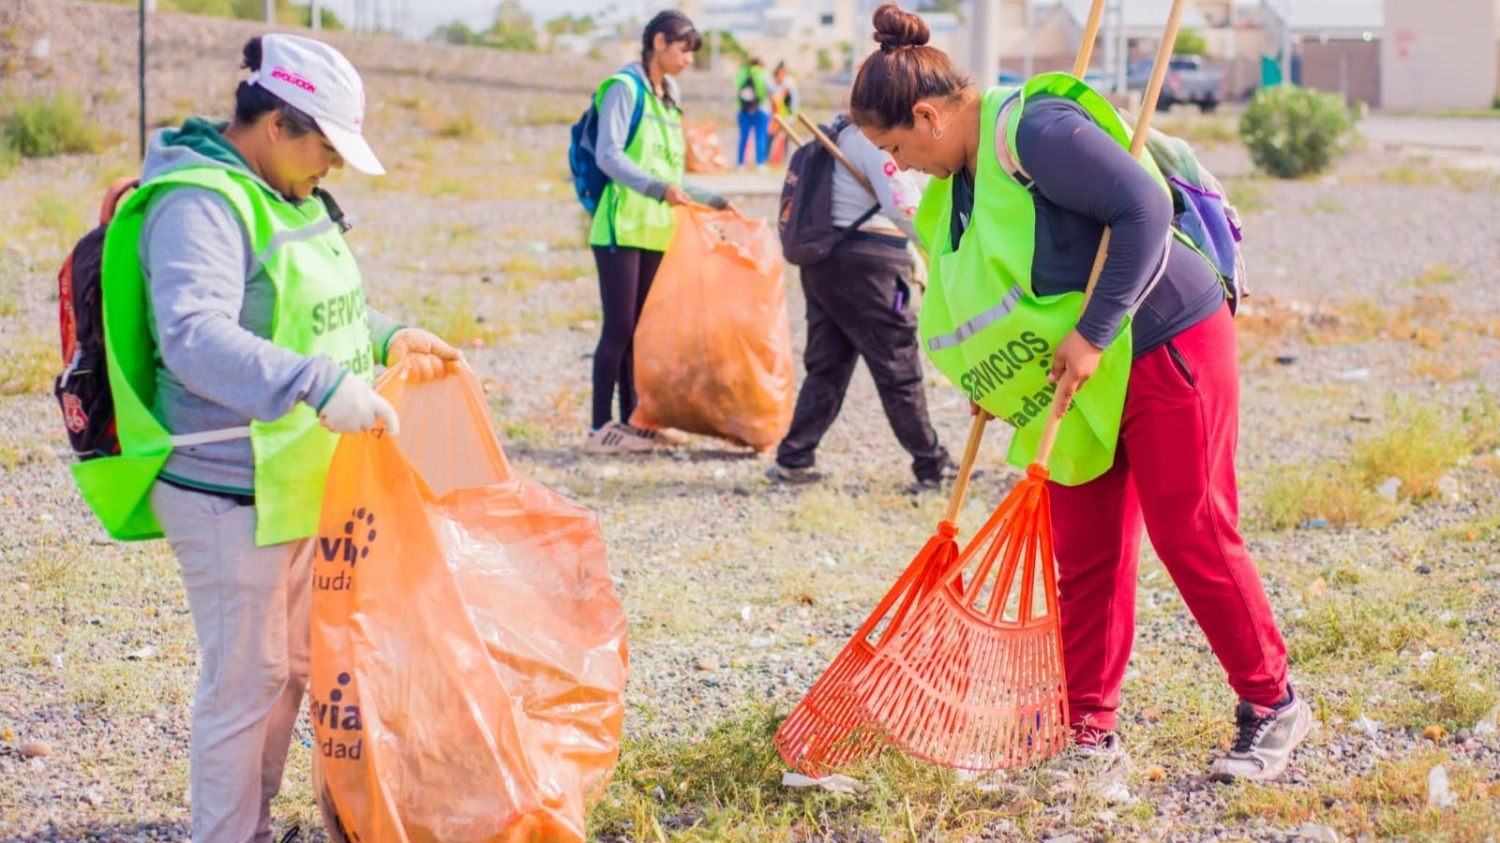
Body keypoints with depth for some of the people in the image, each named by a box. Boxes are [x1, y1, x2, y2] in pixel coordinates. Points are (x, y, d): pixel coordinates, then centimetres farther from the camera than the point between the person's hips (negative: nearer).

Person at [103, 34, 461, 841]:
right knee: (246, 678, -1)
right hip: (231, 496, -10)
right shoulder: (200, 206, -22)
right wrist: (318, 386, -44)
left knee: (295, 662, 20)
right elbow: (194, 337, -36)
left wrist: (389, 338, 11)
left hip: (296, 484, 10)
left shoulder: (288, 196, 9)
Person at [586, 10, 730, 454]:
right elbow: (609, 156, -19)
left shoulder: (669, 95, 17)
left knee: (641, 329, 9)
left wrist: (712, 200, 20)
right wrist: (657, 189, -31)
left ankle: (630, 421, 14)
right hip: (622, 228, -8)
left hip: (656, 230, 8)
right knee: (619, 328, -8)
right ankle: (600, 429, -5)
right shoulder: (624, 88, -8)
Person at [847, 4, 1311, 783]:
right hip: (1080, 380, 9)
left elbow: (1143, 208, -26)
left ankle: (1272, 705, 13)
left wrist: (1091, 334, -25)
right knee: (1083, 555, 8)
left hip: (1166, 345, -9)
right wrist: (994, 381, 9)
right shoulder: (963, 177, 9)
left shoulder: (1035, 132, -21)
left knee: (1191, 535, -3)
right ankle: (1091, 735, 15)